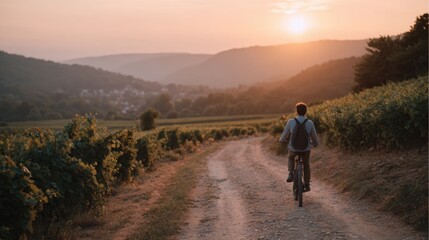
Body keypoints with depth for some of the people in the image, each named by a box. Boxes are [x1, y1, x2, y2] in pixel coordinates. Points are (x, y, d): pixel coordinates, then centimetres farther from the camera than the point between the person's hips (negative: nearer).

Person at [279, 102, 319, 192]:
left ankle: (291, 174, 17)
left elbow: (284, 135, 0)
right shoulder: (310, 123, -10)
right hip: (305, 149, 1)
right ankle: (307, 185, 29)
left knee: (290, 157, 35)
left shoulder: (291, 122, -12)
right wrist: (316, 143, 26)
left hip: (293, 149, -1)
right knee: (306, 166, 27)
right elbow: (314, 137, 3)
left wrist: (282, 140, 24)